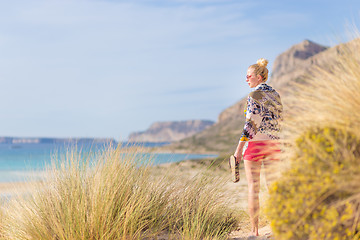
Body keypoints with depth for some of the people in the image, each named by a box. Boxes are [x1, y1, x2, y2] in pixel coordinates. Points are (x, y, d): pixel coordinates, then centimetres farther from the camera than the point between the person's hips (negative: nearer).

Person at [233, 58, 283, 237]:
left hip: (255, 143, -6)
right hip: (273, 143, 6)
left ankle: (254, 230, 1)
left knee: (253, 188, 0)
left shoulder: (254, 95, -10)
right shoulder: (276, 95, 11)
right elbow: (278, 122, 14)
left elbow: (251, 124, -16)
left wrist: (239, 148, -14)